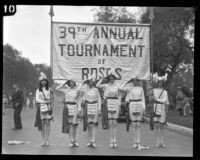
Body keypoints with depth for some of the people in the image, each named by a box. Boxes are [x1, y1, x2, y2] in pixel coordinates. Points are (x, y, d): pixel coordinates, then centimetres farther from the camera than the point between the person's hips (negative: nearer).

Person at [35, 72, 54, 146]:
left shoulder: (49, 89, 8)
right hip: (41, 107, 1)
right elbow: (37, 100, -3)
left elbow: (52, 99, 16)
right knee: (42, 124, 1)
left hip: (48, 107, 0)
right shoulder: (38, 90, 7)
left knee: (47, 123, -4)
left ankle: (47, 140, -1)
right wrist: (45, 101, -12)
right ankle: (43, 140, 7)